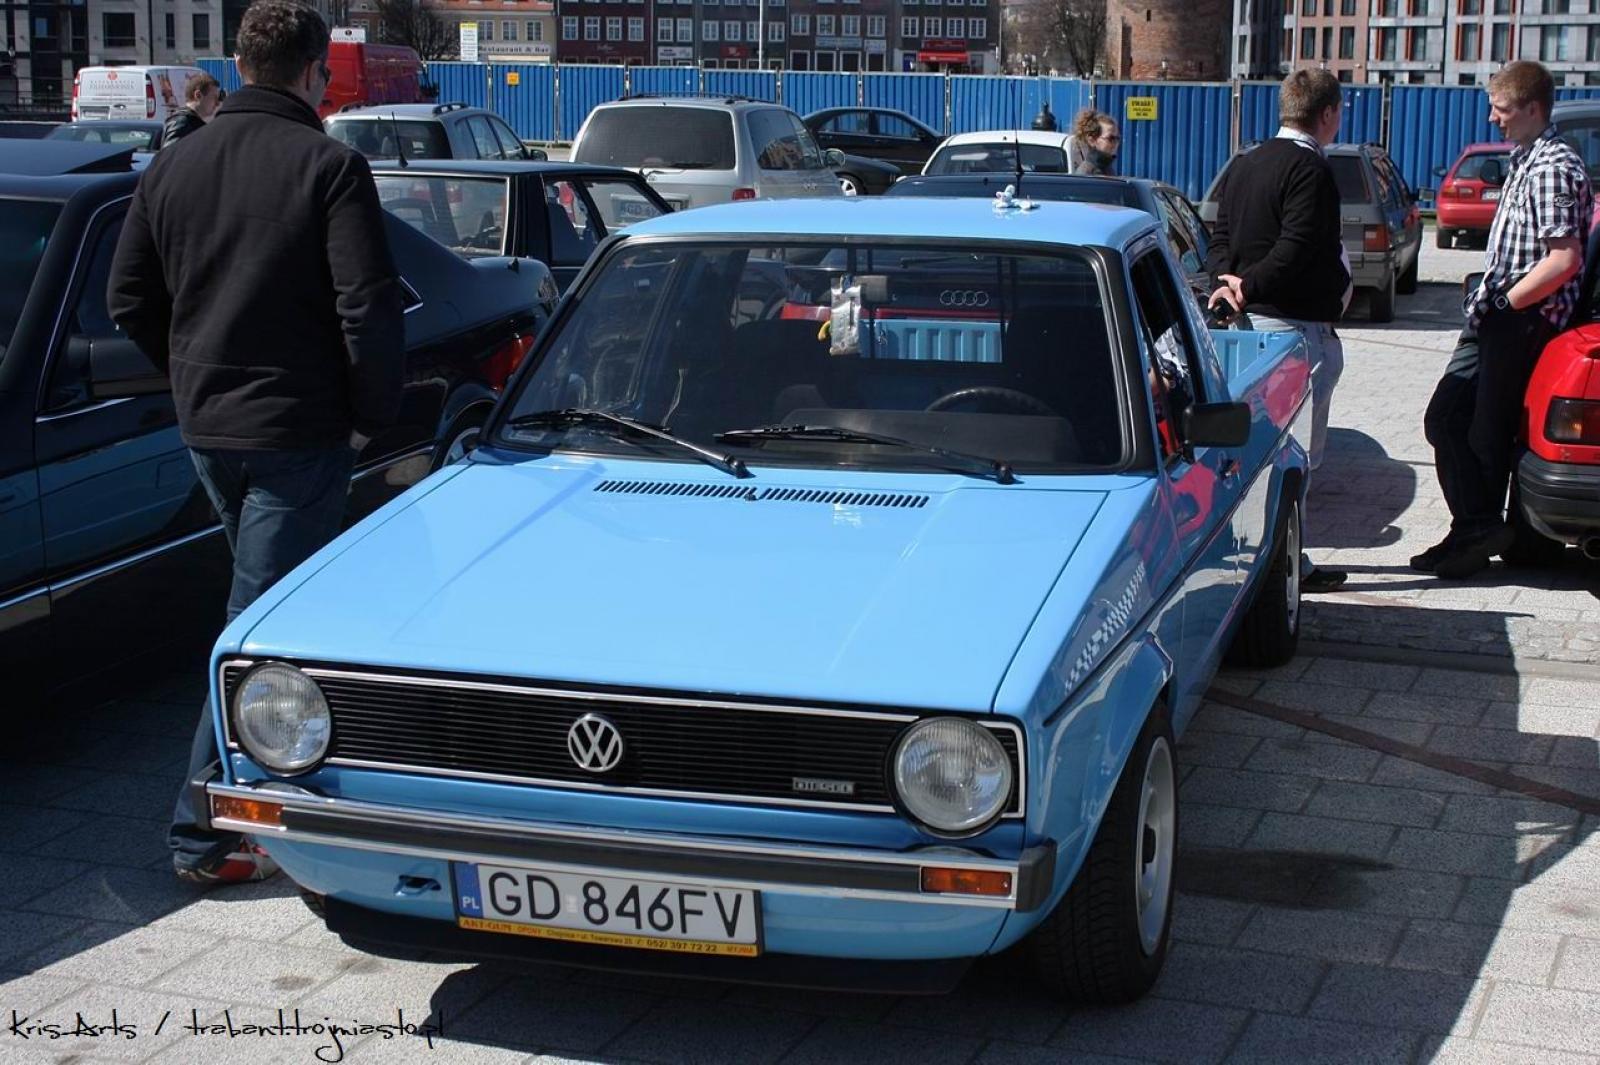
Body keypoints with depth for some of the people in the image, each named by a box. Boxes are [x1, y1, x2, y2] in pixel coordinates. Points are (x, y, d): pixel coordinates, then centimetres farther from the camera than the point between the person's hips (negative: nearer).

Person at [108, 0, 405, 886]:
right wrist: (376, 413, -3)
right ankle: (202, 834, 0)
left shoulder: (172, 167, 6)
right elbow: (368, 311, -17)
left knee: (264, 599, 24)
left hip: (204, 426, 6)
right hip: (298, 430, -6)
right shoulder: (329, 167, -12)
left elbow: (128, 301, 10)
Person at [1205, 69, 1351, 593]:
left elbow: (1221, 237, 10)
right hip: (1299, 325, -9)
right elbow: (1297, 249, -23)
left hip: (1251, 318, 9)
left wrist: (1228, 283, -4)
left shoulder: (1243, 166, 14)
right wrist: (1248, 285, -19)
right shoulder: (1310, 170, -14)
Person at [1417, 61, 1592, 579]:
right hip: (1495, 320, 10)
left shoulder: (1554, 167, -15)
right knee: (1444, 420, 9)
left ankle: (1480, 531, 10)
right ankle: (1473, 531, 15)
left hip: (1523, 321, -10)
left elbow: (1565, 258, -23)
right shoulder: (1526, 161, 15)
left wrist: (1505, 302, -17)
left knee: (1487, 433, -1)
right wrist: (1488, 300, 12)